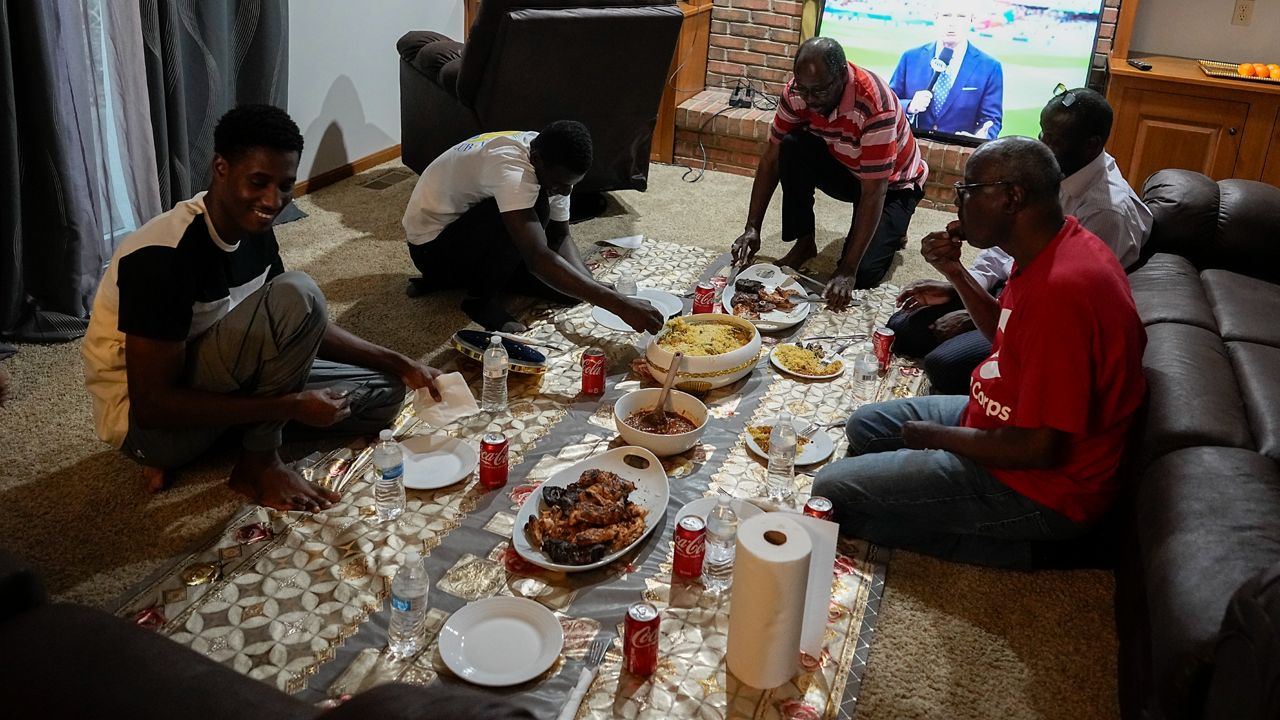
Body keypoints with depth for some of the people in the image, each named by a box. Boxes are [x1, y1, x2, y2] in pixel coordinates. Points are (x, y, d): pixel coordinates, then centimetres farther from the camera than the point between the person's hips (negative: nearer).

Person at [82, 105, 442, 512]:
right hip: (145, 421, -8)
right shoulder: (165, 255, -28)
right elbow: (152, 405, -28)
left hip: (208, 382, 9)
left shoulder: (253, 231, -3)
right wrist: (291, 404, -29)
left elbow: (306, 327, 10)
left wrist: (398, 364, 0)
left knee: (383, 395, 4)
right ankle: (257, 464, -10)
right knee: (297, 295, -28)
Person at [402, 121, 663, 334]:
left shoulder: (552, 165, -10)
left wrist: (594, 286, -23)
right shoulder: (511, 168, -37)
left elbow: (560, 237, -3)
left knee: (571, 283, -4)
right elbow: (538, 259, -45)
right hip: (432, 244, -8)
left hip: (472, 233, 9)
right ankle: (481, 298, -10)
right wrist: (619, 304, -49)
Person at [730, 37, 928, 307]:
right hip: (842, 168, 5)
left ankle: (889, 231, 11)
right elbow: (771, 158, -14)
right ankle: (803, 243, -10)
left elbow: (873, 193, -37)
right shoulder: (798, 90, -22)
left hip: (892, 182, -4)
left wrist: (848, 271, -40)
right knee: (792, 147, -27)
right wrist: (752, 228, -23)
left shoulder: (875, 106, -37)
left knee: (862, 273, -23)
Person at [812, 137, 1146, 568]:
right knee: (864, 427, 22)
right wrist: (955, 272, 2)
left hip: (1041, 483, -10)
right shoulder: (1057, 244, 0)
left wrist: (939, 436, -14)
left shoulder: (1062, 288, -33)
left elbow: (1040, 449, -30)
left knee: (830, 490, -12)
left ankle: (1011, 544, -5)